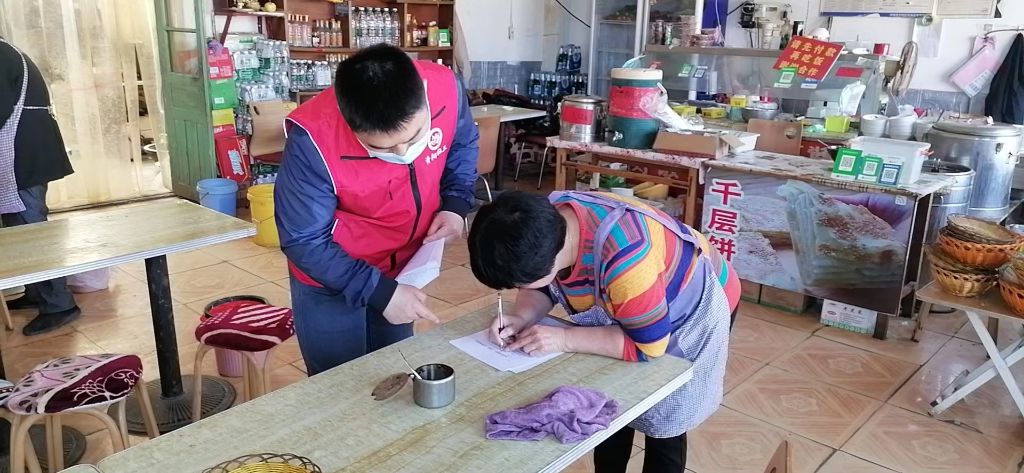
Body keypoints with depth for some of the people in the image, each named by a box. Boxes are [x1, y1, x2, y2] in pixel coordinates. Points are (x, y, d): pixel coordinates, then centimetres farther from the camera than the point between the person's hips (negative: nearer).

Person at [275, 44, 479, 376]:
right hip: (331, 277, -4)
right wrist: (380, 292, -27)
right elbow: (305, 242, -22)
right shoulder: (313, 141, -34)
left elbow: (462, 144, 1)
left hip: (403, 264, 4)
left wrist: (455, 204, -14)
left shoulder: (445, 87, -23)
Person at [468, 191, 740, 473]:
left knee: (663, 424, 7)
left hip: (693, 313, -6)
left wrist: (564, 340, -34)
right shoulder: (544, 225, -23)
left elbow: (647, 345, -33)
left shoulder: (622, 257, -45)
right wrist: (522, 317, -24)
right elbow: (543, 287, -5)